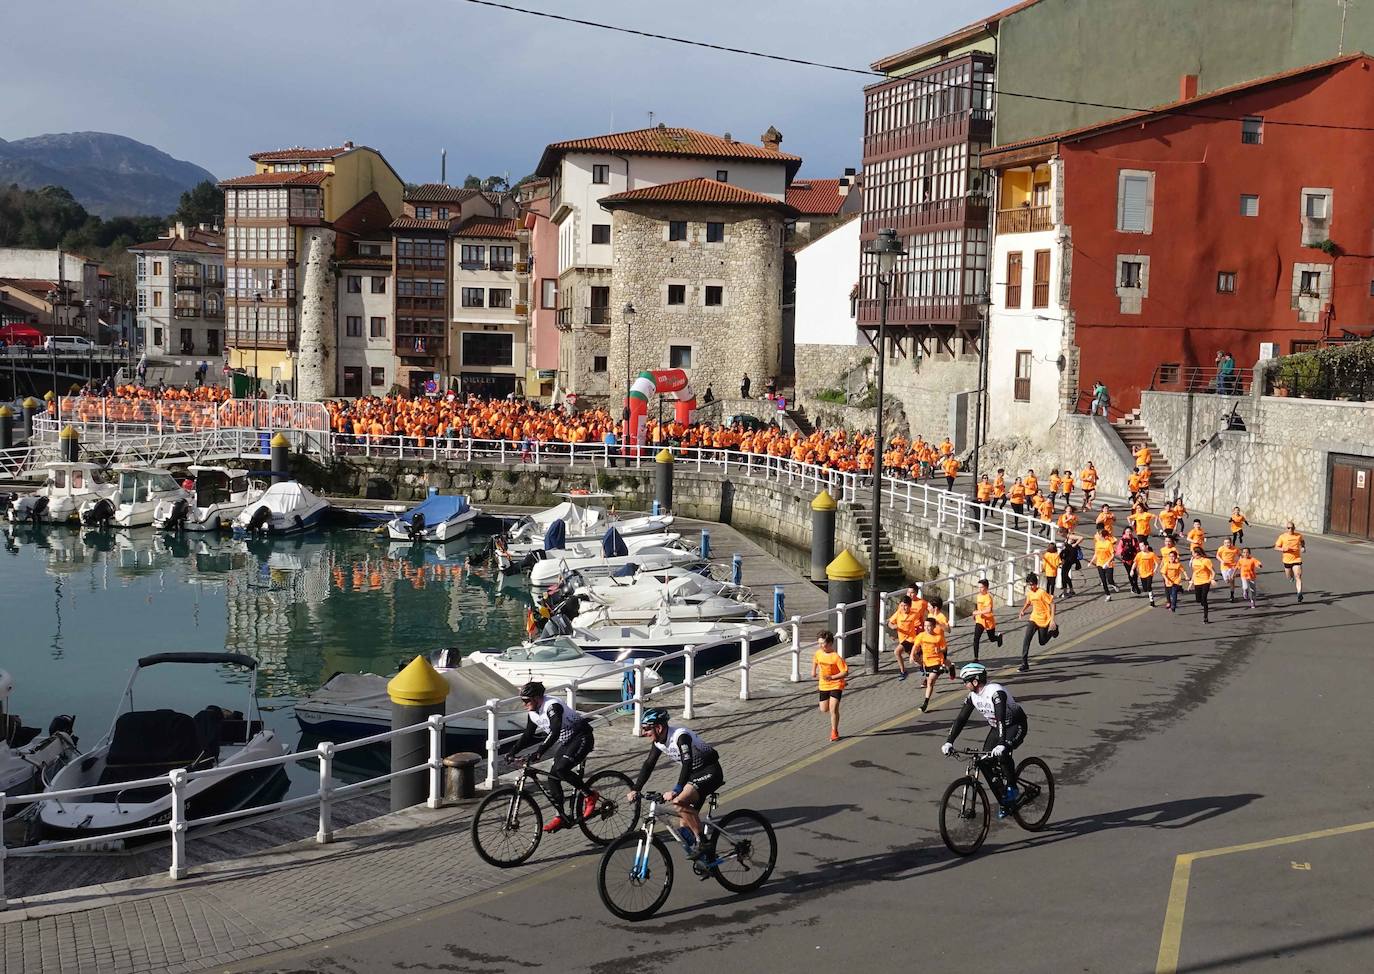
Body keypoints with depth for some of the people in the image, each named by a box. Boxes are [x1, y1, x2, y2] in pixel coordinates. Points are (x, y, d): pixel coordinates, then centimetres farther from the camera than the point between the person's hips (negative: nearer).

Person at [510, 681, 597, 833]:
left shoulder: (552, 706, -27)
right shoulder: (533, 713, 1)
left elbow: (554, 732, -39)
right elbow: (527, 735, 10)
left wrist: (539, 752, -47)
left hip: (581, 737, -9)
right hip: (564, 742, 9)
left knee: (560, 769, -26)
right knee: (553, 776, -1)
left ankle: (590, 796, -9)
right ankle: (561, 817, 7)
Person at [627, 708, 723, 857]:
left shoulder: (681, 736, -28)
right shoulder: (659, 741, -3)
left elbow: (687, 764, -37)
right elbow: (648, 764, 1)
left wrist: (676, 791, -46)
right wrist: (635, 790, -8)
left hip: (709, 772, -9)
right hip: (693, 774, 9)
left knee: (679, 802, -29)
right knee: (684, 826, 2)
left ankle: (700, 840, -15)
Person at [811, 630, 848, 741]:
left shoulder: (836, 657, -22)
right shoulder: (818, 653, -4)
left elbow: (845, 672, -22)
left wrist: (832, 677, -31)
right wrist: (814, 671, 13)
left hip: (836, 685, -6)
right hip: (823, 685, 6)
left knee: (833, 709, -13)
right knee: (824, 710, 13)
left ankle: (834, 732, 2)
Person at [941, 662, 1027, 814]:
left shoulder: (996, 692, -31)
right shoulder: (972, 696, -7)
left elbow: (1001, 718, -41)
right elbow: (961, 719, -7)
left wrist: (1001, 744, -52)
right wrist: (949, 742, -17)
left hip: (1016, 725, -8)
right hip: (997, 727, 8)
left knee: (1002, 753, -35)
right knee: (984, 762, -7)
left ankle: (1012, 789, -12)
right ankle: (1005, 803, 4)